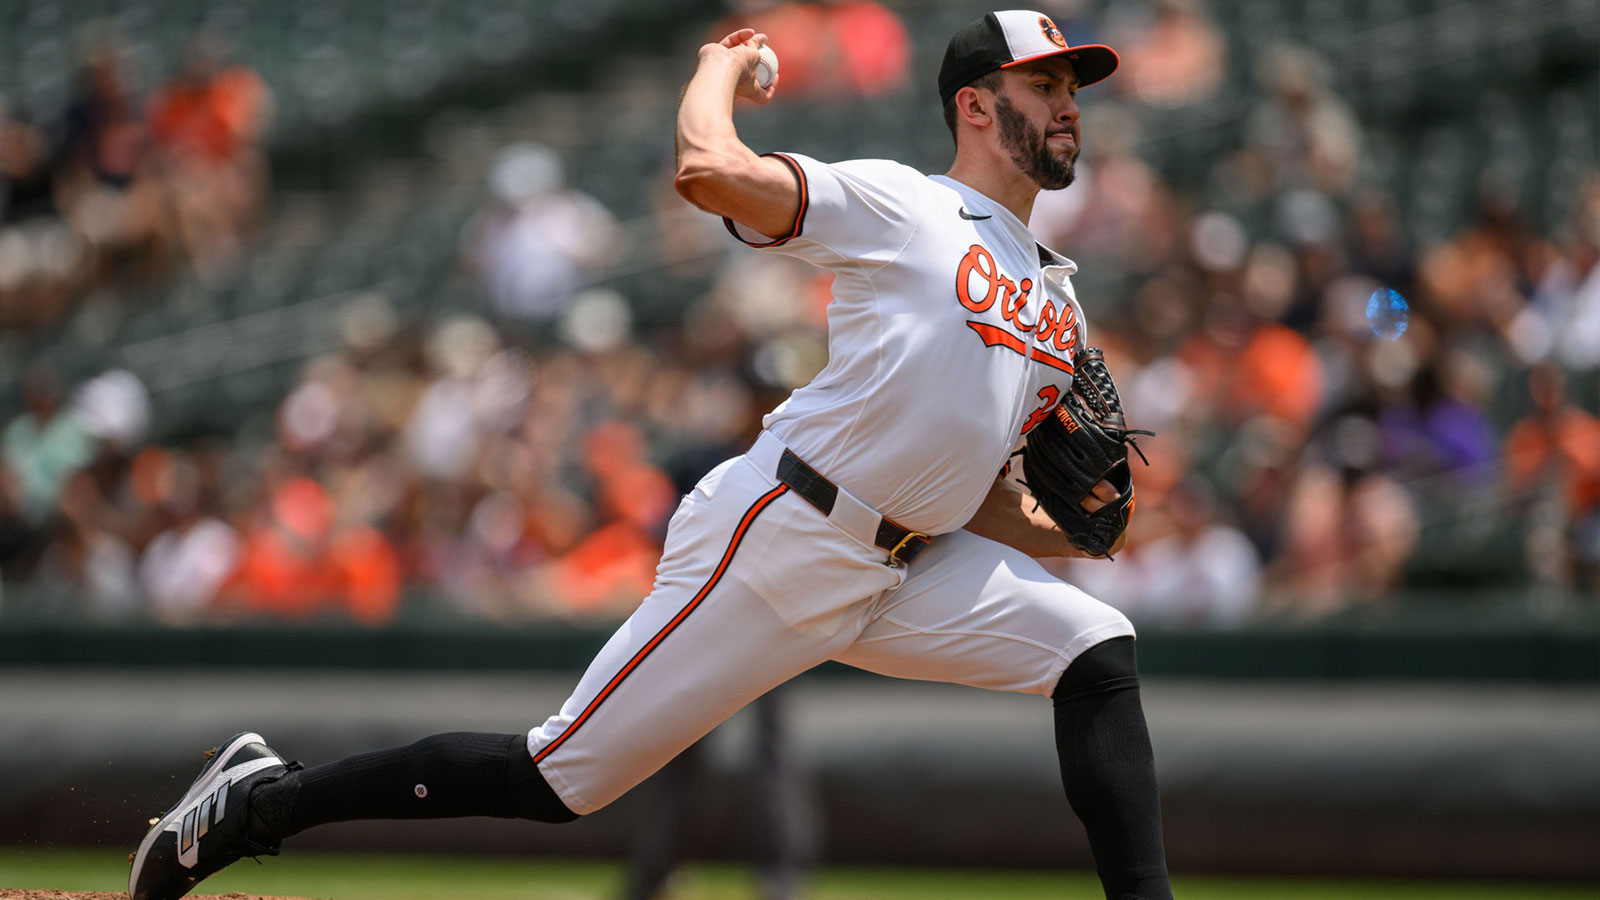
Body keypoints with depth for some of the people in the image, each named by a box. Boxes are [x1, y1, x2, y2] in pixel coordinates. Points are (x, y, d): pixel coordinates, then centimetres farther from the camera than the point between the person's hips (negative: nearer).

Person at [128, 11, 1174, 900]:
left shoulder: (1059, 304, 19)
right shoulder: (898, 205, -4)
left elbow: (978, 504, 22)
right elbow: (708, 170, -20)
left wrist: (1074, 530, 4)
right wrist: (722, 67, -1)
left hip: (910, 572, 7)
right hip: (775, 540, -7)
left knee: (1098, 653, -8)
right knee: (557, 777, -7)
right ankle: (261, 799, 5)